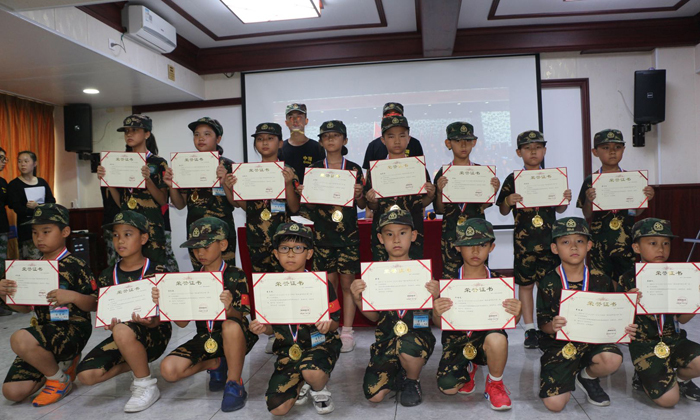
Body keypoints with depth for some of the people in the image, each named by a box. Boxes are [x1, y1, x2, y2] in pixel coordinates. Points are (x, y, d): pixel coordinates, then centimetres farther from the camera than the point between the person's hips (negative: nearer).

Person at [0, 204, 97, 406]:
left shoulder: (75, 266, -10)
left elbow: (94, 305, -10)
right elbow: (25, 307, 17)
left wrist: (72, 296, -28)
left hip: (72, 329, -7)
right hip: (43, 330, 7)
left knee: (20, 339, -34)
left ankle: (59, 379, -6)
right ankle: (63, 364, 21)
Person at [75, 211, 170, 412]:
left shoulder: (157, 272, -8)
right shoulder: (107, 276, 5)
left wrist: (151, 322, -31)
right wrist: (109, 322, -17)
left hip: (153, 335, -5)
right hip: (120, 334, 5)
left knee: (123, 332, -38)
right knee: (86, 375, -17)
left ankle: (148, 386, -14)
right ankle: (136, 363, 11)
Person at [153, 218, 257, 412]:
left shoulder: (235, 276, -9)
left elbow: (240, 317, -19)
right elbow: (182, 321, 1)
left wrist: (229, 309, -42)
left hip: (233, 338, -5)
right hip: (205, 338, 5)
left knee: (231, 326, -39)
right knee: (169, 369, -18)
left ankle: (234, 384, -16)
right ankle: (216, 364, 11)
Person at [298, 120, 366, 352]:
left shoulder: (354, 169, 4)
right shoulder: (314, 168, 7)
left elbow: (362, 205, 7)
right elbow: (310, 204, 7)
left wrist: (358, 194, -13)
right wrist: (303, 193, -12)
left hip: (348, 232, -1)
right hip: (322, 232, 1)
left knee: (347, 282, 1)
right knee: (328, 282, 5)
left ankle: (347, 332, 11)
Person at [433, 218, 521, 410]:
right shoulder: (448, 281, -6)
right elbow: (439, 323, -4)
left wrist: (516, 314, -26)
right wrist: (437, 313, -29)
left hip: (486, 336, 0)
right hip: (456, 339, 1)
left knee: (497, 338, -36)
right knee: (447, 387, -20)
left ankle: (495, 384, -3)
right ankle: (468, 369, 19)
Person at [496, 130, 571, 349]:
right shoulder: (513, 180, 1)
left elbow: (559, 209, 15)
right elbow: (503, 211, 4)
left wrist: (565, 200, -5)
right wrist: (508, 201, -16)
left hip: (549, 239, 1)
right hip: (523, 240, -1)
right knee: (525, 284, 6)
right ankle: (530, 330, 17)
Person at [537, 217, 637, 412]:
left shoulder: (601, 280, -1)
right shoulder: (549, 283, -8)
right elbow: (542, 323, -8)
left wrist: (625, 328, -12)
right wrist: (552, 326, -31)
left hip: (593, 340, 2)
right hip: (560, 345, -2)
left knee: (612, 359, -34)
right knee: (554, 403, -16)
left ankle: (588, 377, 5)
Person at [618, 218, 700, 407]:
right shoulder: (628, 280, -10)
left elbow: (682, 318, 10)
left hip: (674, 339, 5)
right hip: (645, 343, -5)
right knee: (668, 399, -15)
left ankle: (680, 378, 12)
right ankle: (643, 378, 19)